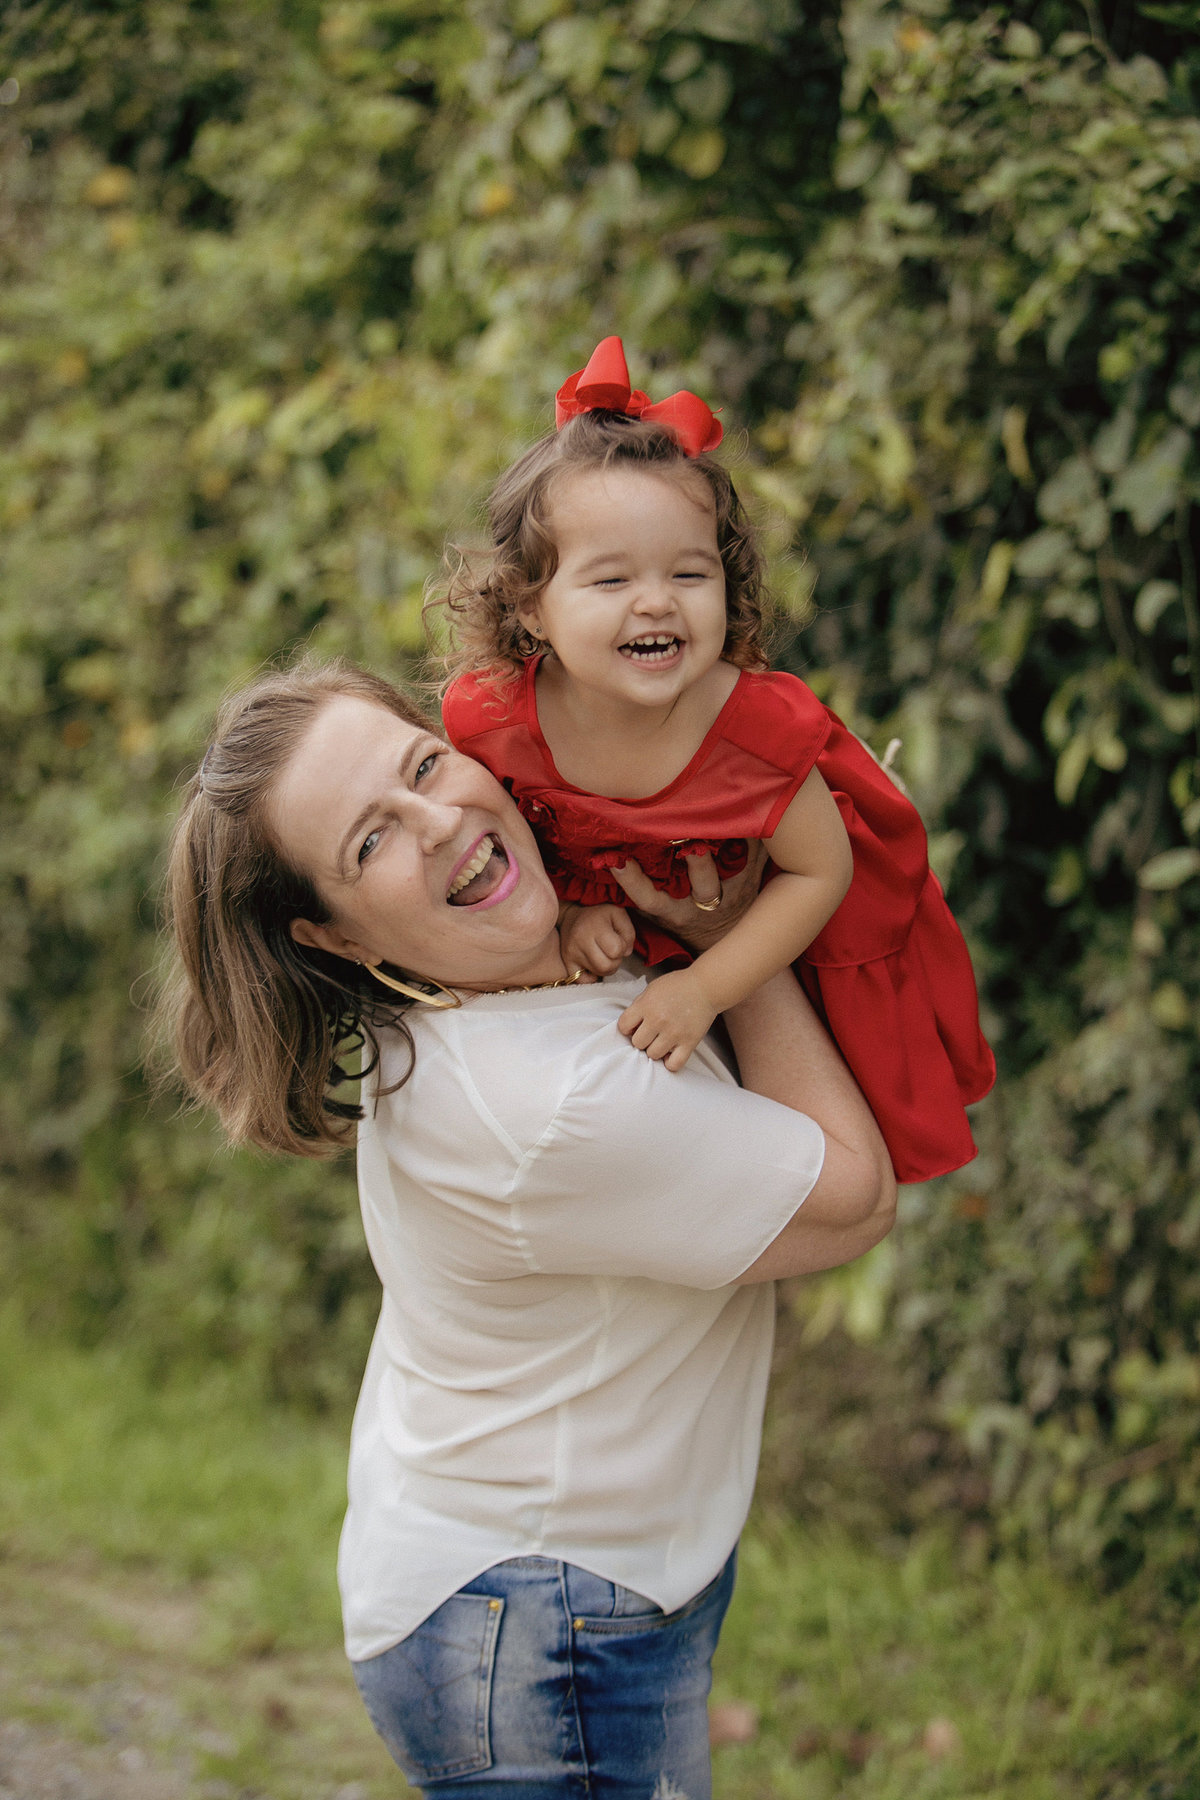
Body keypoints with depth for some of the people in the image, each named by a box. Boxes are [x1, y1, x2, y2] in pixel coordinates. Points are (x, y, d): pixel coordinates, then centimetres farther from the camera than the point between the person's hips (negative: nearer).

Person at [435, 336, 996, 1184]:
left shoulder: (758, 725, -38)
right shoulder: (489, 716, -32)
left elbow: (821, 873, -23)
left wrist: (705, 988, -27)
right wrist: (568, 913, -24)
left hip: (774, 920, -1)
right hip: (612, 914, 2)